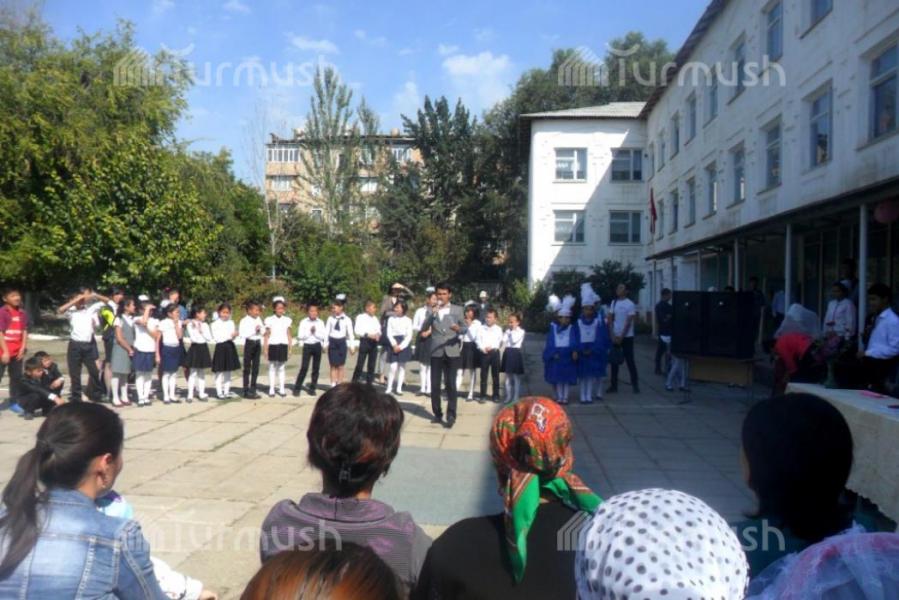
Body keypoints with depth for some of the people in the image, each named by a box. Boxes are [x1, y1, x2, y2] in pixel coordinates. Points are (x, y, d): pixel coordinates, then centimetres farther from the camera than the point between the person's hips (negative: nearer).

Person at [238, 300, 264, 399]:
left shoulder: (259, 319, 6)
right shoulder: (244, 320, -12)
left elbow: (263, 331, 12)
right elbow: (242, 334, -21)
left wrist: (260, 329, -9)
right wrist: (253, 331, -23)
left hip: (258, 343, 6)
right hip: (249, 344, -6)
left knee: (256, 368, 10)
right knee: (247, 368, 2)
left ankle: (253, 390, 19)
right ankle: (246, 391, 8)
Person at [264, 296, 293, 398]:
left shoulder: (287, 320, 6)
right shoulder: (270, 320, 1)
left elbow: (288, 335, 9)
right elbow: (267, 336, 2)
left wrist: (290, 348, 5)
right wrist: (266, 349, -2)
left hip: (283, 345, 2)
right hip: (273, 345, -2)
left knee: (282, 368, 6)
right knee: (272, 368, 4)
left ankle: (282, 389, 12)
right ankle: (271, 389, 9)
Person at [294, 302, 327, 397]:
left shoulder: (320, 322, 3)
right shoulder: (303, 322, -1)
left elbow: (323, 336, -2)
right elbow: (300, 336, -7)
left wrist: (315, 332, -15)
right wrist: (309, 332, -14)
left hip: (317, 346, 2)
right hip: (307, 346, -2)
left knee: (316, 368, 5)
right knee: (304, 367, -6)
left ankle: (312, 388, 16)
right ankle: (297, 388, 3)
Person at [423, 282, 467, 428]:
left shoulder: (457, 310, 6)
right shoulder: (432, 310, 7)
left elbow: (465, 328, 5)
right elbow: (423, 328, -3)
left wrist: (459, 329, -18)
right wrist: (432, 314, -17)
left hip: (452, 352, -2)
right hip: (436, 352, 2)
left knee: (450, 384, -5)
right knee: (434, 385, 4)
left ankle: (451, 416, -2)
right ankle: (437, 414, 17)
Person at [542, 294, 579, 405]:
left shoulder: (572, 329, 2)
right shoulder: (553, 328, 3)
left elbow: (575, 343, -4)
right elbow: (550, 342, 0)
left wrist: (575, 351, -20)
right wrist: (554, 353, -10)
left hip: (568, 356, 0)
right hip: (556, 357, 0)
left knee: (567, 378, 2)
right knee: (557, 378, 3)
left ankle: (565, 397, 9)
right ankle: (559, 397, 11)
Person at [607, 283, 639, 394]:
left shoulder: (630, 304, -9)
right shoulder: (614, 302, 6)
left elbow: (628, 323, -12)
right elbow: (610, 320, 5)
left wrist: (621, 337, -13)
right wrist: (612, 335, -4)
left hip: (626, 337, -5)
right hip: (615, 336, 5)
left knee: (629, 361, 0)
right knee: (614, 361, 7)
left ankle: (635, 385, 9)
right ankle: (613, 385, 13)